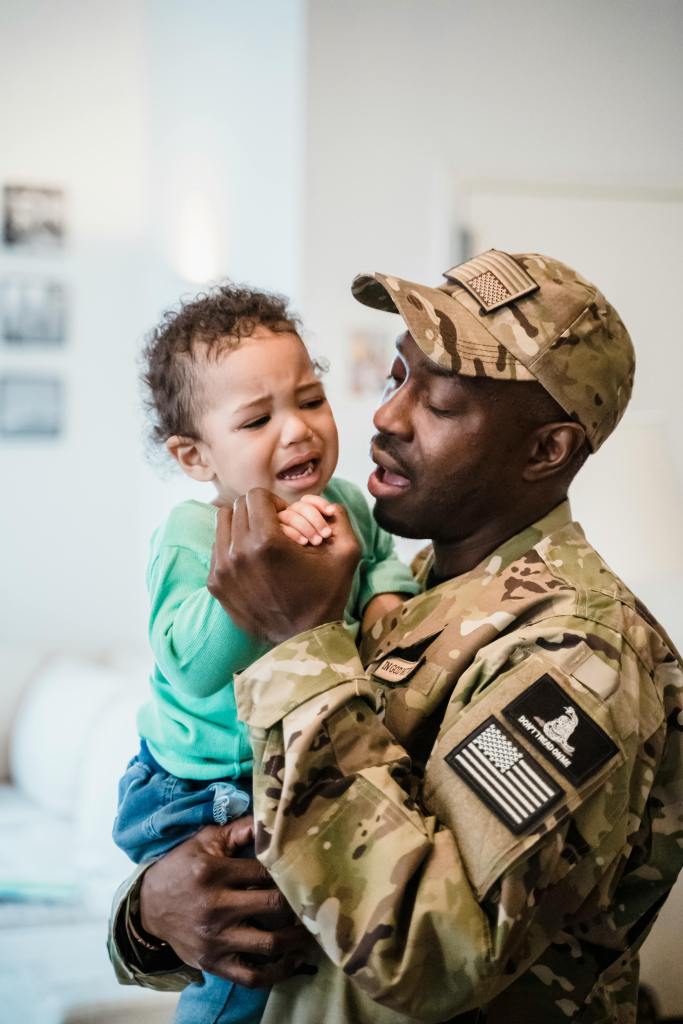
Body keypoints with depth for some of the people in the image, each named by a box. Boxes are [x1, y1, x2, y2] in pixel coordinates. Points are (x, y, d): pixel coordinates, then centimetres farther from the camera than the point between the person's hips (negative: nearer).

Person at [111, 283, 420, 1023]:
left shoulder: (343, 505, -4)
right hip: (211, 797, -7)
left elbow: (381, 554, 18)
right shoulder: (190, 539, -24)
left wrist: (385, 596, -6)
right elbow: (193, 668, -37)